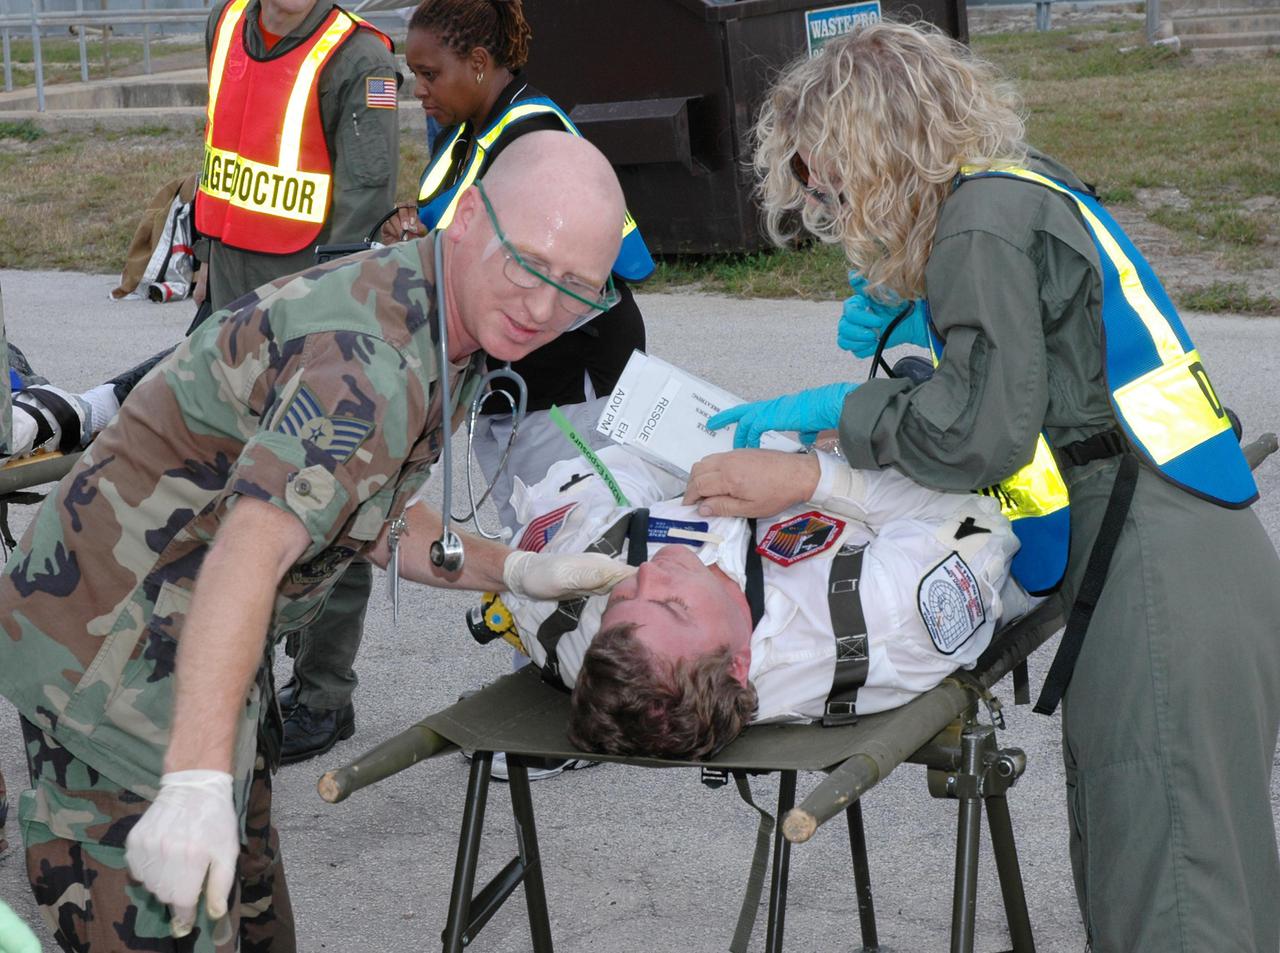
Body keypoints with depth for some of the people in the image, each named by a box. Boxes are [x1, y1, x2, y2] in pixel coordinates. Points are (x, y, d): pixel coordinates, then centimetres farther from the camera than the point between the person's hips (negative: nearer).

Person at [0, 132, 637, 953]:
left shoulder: (445, 339, 4)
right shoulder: (369, 358, -29)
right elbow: (253, 546, -42)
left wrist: (517, 571, -2)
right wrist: (198, 781, -51)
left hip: (185, 640, 10)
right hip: (115, 659, -10)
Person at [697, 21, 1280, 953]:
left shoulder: (985, 222, -11)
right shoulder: (1023, 188, 17)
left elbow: (980, 432, -17)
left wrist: (838, 407, -4)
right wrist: (917, 323, 12)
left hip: (1160, 585, -10)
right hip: (1200, 561, 10)